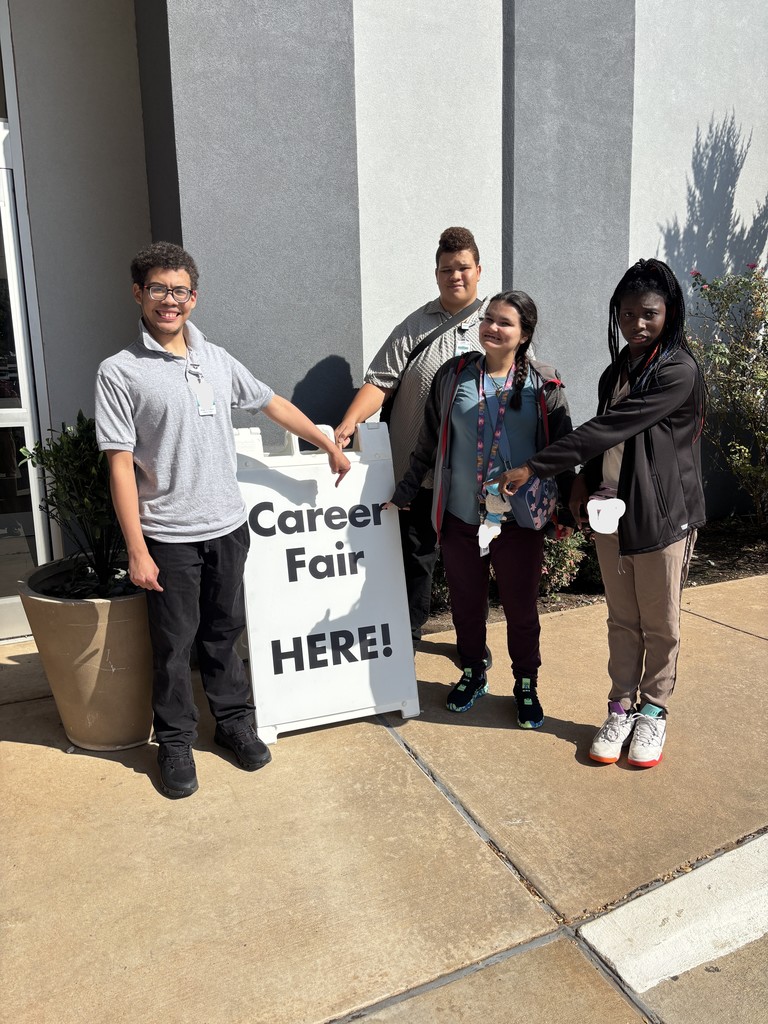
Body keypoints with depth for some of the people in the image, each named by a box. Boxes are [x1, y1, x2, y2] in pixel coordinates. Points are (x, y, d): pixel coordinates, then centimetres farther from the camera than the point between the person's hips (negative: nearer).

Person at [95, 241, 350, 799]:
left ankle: (235, 721, 34)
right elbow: (120, 465, -10)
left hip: (227, 525, 4)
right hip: (168, 536, -4)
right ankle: (176, 742, 27)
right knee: (174, 643, 8)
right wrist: (137, 550, -12)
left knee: (223, 632, 17)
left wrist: (329, 445, 23)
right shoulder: (120, 372, -7)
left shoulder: (216, 359, 7)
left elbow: (274, 403, 19)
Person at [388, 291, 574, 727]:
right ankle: (473, 674, 39)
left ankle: (527, 686, 32)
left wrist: (568, 510, 1)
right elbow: (428, 443, 8)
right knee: (466, 604, 16)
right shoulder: (454, 376, 2)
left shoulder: (544, 385, -2)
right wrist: (405, 492, 12)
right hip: (461, 518, 2)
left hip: (520, 521, -1)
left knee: (521, 608, 11)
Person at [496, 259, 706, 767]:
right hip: (612, 515, 6)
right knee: (622, 621, 15)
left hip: (663, 518, -6)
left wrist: (534, 467, -22)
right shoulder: (616, 372, 9)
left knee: (660, 625, 10)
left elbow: (611, 428, -22)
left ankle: (653, 711, 28)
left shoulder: (679, 371, -15)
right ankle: (621, 708, 29)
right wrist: (584, 484, 0)